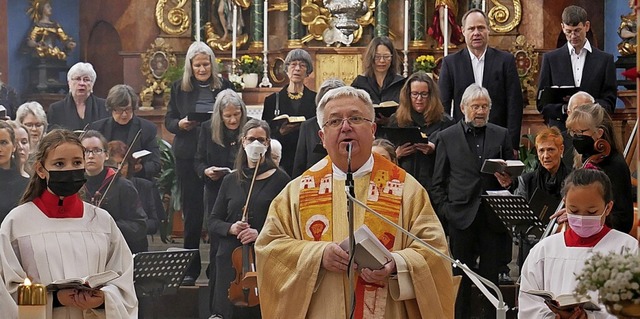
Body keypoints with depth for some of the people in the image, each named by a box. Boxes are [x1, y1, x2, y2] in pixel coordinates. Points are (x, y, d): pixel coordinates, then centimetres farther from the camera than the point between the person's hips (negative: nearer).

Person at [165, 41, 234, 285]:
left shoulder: (224, 87, 4)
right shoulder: (179, 88, 7)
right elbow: (168, 121, 9)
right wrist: (180, 124, -12)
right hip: (188, 157, 1)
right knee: (192, 212, 4)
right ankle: (190, 269, 11)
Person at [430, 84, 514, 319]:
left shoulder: (501, 136, 11)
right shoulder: (447, 137, 8)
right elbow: (438, 183, 7)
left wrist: (507, 181, -8)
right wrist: (445, 210, -4)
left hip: (492, 217, 1)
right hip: (461, 217, -1)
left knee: (491, 274, 4)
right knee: (460, 278, 3)